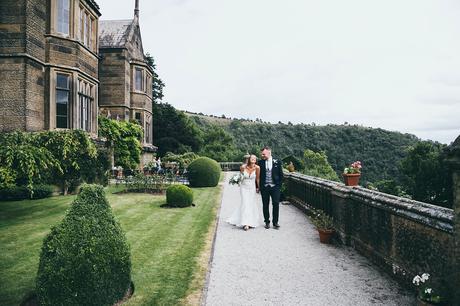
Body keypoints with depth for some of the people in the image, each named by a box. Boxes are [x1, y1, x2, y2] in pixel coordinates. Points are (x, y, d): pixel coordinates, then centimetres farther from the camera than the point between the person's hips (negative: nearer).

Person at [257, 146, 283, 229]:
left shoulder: (277, 162, 0)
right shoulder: (260, 162, 2)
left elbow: (281, 175, 5)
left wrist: (279, 185, -1)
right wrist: (258, 186, 2)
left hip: (275, 187, -1)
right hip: (264, 187, 1)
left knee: (276, 204, -1)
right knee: (265, 205, 6)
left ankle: (275, 222, 11)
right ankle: (267, 222, 19)